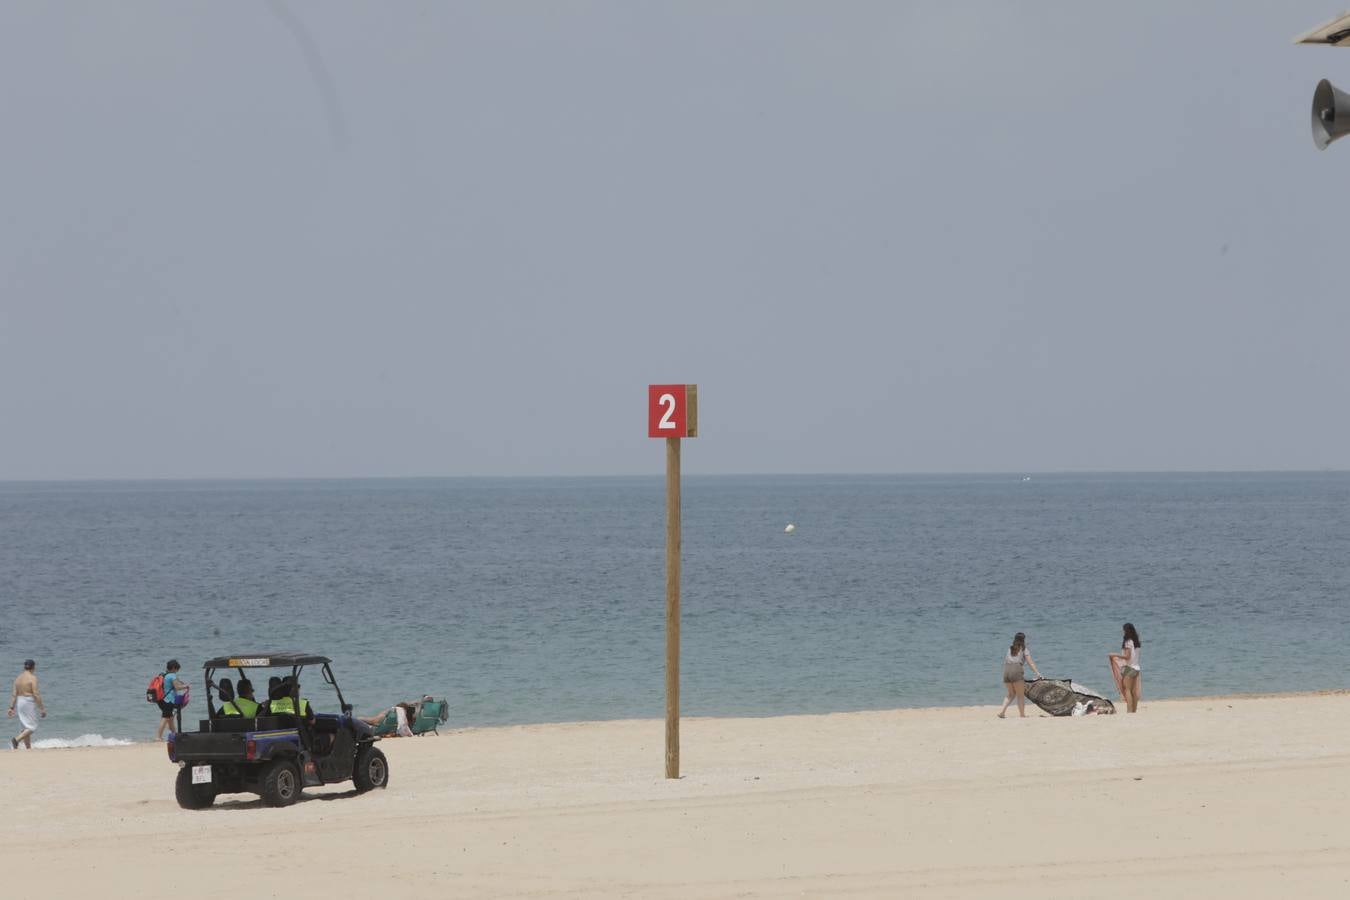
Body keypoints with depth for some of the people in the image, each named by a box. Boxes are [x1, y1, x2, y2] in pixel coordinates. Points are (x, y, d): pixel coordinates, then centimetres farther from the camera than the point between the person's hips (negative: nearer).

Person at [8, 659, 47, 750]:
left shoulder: (18, 678, 8)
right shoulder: (32, 678, -12)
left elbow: (14, 694, 5)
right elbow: (36, 694, -16)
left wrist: (11, 708, 5)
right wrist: (42, 708, -12)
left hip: (19, 702, 7)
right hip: (29, 702, -7)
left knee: (25, 727, 13)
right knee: (32, 727, -4)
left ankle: (29, 748, 14)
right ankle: (16, 740, -23)